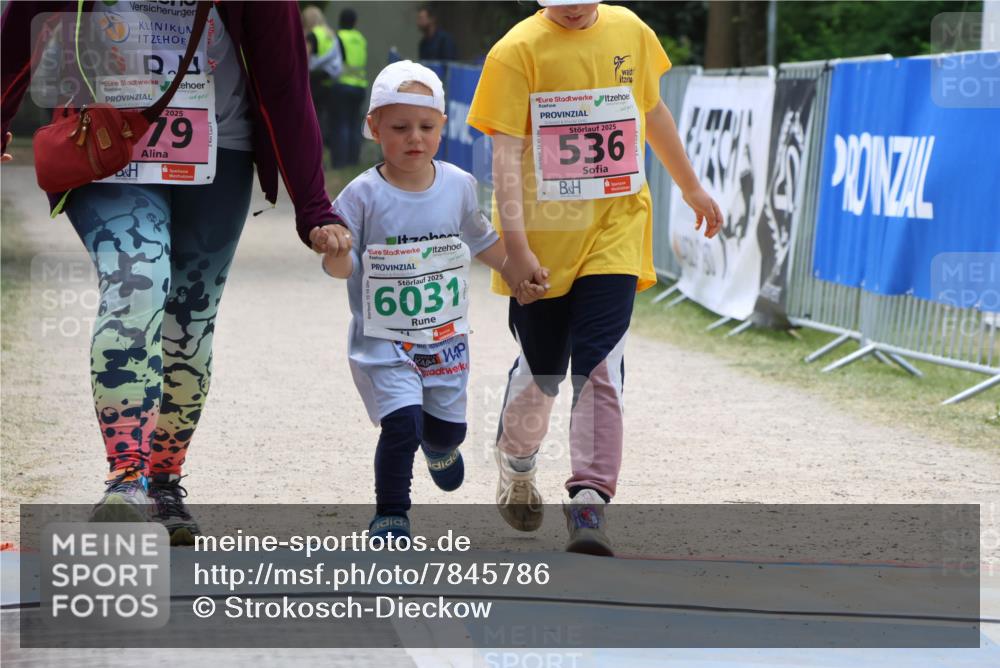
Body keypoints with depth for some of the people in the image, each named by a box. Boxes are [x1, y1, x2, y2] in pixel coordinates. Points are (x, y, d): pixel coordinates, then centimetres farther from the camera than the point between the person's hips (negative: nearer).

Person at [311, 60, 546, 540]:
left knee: (447, 427, 14)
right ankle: (390, 516, -2)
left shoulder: (459, 186, -1)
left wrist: (518, 272, 18)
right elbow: (340, 267, -13)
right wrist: (337, 252, -34)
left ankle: (439, 444, 53)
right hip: (383, 341, -4)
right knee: (401, 423, -20)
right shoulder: (363, 196, -13)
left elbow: (480, 240, 17)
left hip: (445, 339, 4)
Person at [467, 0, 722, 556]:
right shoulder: (517, 51, -10)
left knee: (600, 369, -12)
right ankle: (516, 468, 39)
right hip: (542, 239, -2)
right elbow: (506, 155, -16)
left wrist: (691, 188, 30)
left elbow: (652, 113, 21)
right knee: (541, 373, 11)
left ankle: (589, 501, -12)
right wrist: (515, 248, -25)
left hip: (613, 234, 2)